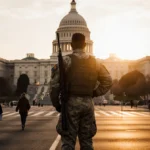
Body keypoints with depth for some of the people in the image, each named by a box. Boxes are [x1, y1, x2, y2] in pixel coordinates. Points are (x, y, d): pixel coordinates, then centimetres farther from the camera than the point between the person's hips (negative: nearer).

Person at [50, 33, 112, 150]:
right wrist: (93, 94, 12)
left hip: (71, 103, -4)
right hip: (88, 103, 4)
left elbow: (55, 84, -10)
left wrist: (56, 103, 1)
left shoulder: (66, 60, -6)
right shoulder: (94, 61, 7)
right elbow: (108, 81, 10)